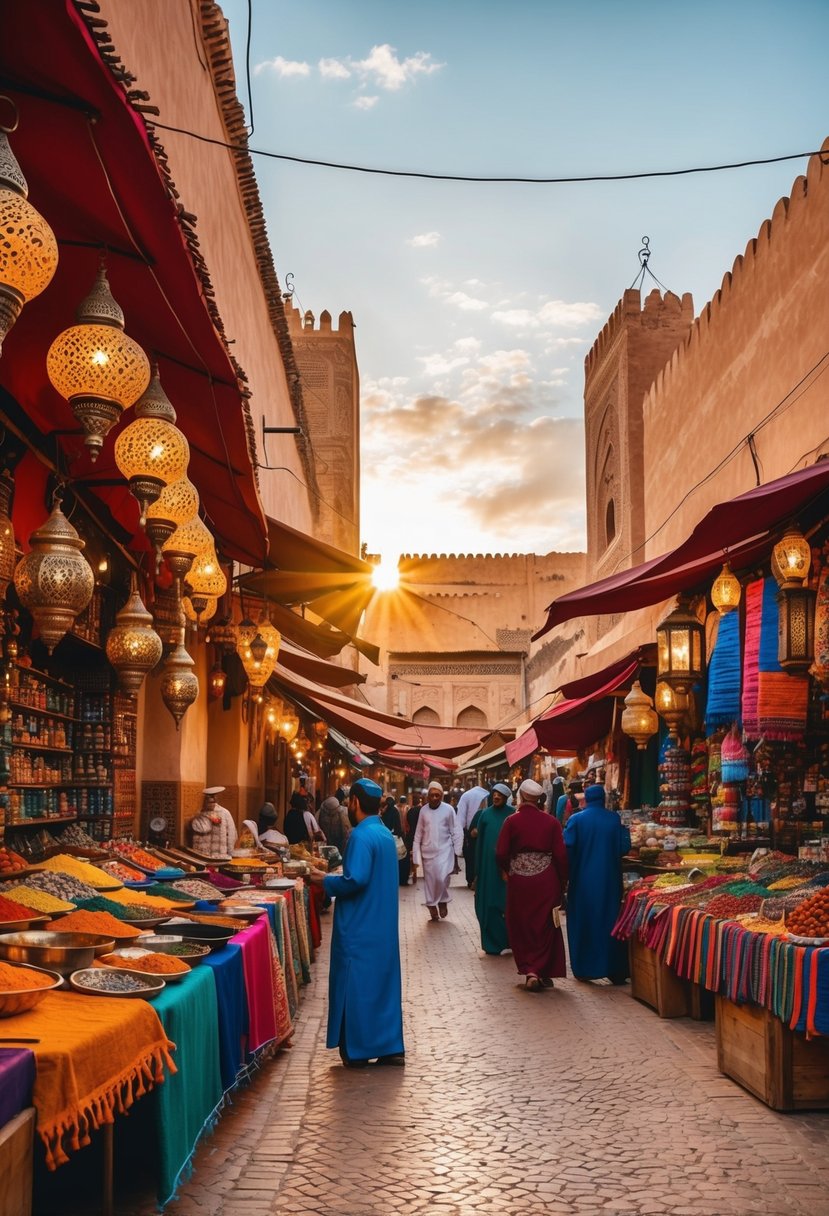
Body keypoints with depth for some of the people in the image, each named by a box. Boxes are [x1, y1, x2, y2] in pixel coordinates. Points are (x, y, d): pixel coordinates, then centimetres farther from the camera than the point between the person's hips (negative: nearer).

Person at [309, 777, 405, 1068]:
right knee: (384, 983, 12)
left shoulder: (361, 836, -17)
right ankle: (390, 1046, 17)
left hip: (360, 930, -8)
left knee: (356, 986, 1)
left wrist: (326, 881, -10)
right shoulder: (386, 834, 11)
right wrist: (334, 878, 17)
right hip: (384, 927, 8)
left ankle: (357, 1051, 8)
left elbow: (355, 880, -26)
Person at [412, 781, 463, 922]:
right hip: (428, 852, 3)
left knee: (441, 878, -16)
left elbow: (456, 832, -2)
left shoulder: (448, 809, -6)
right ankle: (432, 908, 18)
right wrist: (416, 853, 7)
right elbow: (418, 834, 8)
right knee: (430, 881, 6)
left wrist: (457, 852, -5)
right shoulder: (423, 810, 2)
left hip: (444, 850, -3)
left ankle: (443, 901, 10)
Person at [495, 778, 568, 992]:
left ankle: (529, 970, 0)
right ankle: (544, 973, 14)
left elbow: (501, 854, -7)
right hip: (546, 881, 1)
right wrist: (562, 884, 8)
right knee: (545, 927, 11)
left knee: (522, 928, 11)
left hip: (519, 882, -1)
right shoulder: (551, 822, -3)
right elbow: (561, 855, -4)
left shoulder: (511, 821, -7)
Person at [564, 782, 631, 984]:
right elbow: (624, 848, -1)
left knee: (582, 923, 10)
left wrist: (566, 872, 3)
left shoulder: (576, 819, -7)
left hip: (582, 881, -1)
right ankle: (615, 971, 9)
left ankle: (583, 969, 14)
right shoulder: (614, 819, -2)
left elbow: (567, 847, -12)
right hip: (609, 881, 1)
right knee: (610, 923, 8)